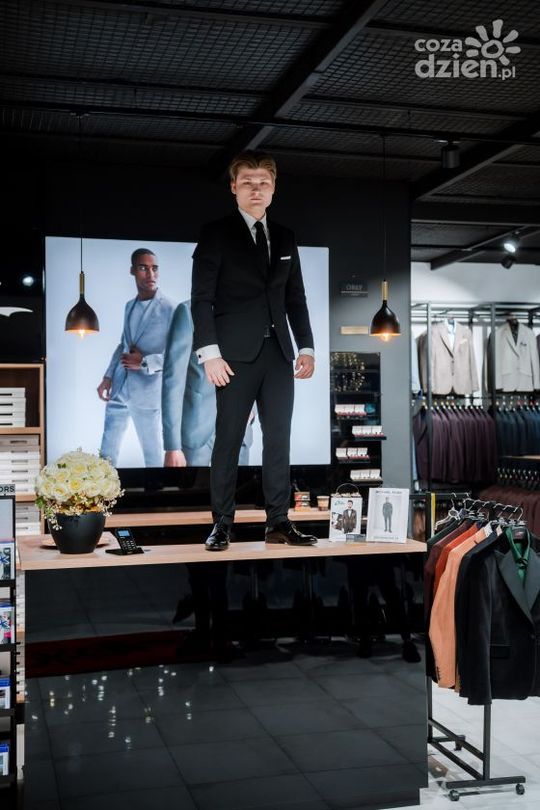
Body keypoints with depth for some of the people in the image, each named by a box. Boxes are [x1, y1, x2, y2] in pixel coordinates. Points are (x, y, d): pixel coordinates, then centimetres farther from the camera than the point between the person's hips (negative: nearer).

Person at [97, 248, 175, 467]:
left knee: (153, 454, 6)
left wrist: (144, 362, -16)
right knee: (107, 453, 12)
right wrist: (108, 377, 11)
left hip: (147, 393, -6)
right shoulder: (129, 306, 11)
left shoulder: (169, 310, -10)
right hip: (119, 389, 6)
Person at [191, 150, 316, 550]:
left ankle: (278, 521, 10)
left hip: (278, 352, 5)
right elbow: (202, 298, -5)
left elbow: (296, 298, 17)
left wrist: (306, 347, 8)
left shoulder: (286, 238, 15)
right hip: (236, 353, -4)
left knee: (278, 438, 4)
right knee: (228, 439, -1)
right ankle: (222, 523, 6)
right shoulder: (216, 234, 0)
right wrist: (210, 353, -13)